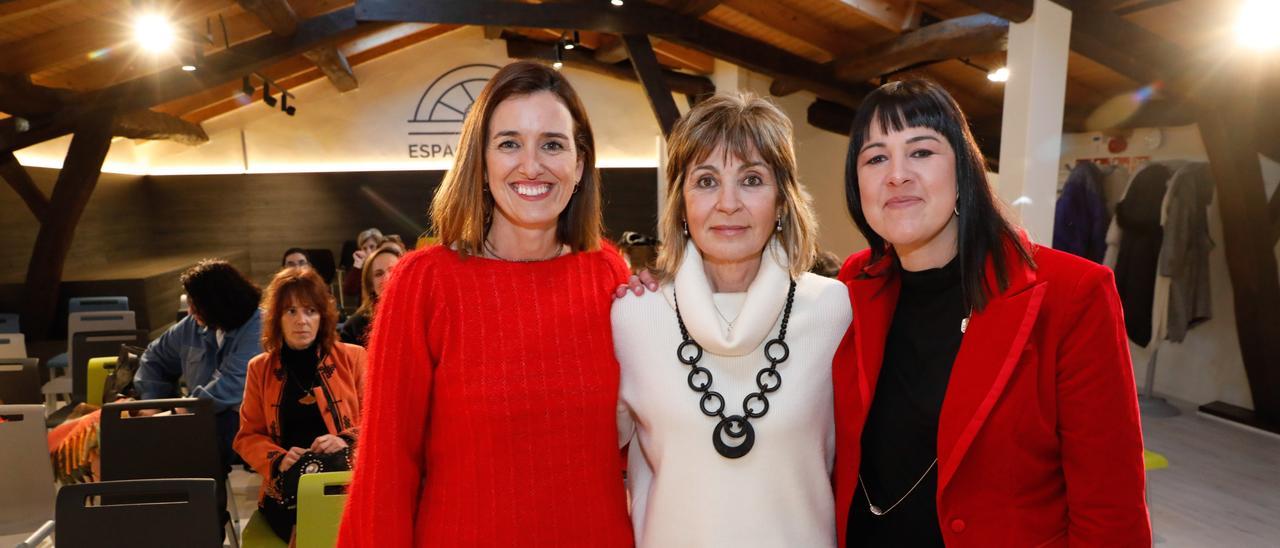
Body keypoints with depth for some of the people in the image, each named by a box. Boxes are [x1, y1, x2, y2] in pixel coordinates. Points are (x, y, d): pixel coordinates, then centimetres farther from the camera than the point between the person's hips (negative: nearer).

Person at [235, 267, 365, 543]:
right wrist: (278, 460, -6)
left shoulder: (352, 358, 7)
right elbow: (248, 436, 15)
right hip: (287, 490, 1)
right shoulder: (260, 368, 13)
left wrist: (347, 442, -13)